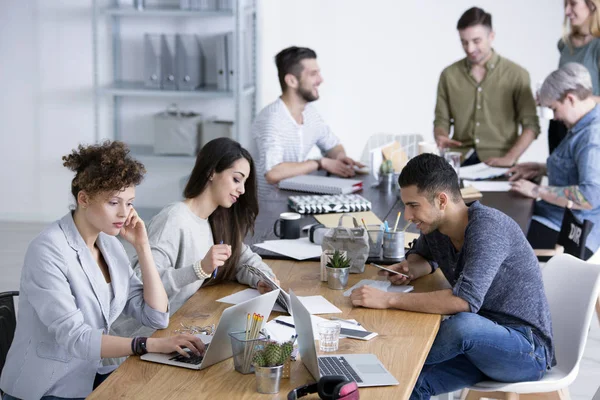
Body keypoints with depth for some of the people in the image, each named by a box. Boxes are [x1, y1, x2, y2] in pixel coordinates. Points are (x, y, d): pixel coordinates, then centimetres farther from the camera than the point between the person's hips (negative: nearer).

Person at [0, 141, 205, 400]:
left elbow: (157, 317, 2)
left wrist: (142, 246, -4)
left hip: (91, 377, 7)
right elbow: (74, 337, -27)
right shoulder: (48, 251, -19)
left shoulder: (110, 245, 4)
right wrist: (150, 345, -35)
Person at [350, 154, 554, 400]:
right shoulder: (434, 228, 0)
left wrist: (388, 300, -31)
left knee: (464, 324, -34)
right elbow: (422, 255, 25)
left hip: (528, 350, -7)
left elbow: (465, 300, -34)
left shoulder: (487, 227, -23)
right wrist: (410, 269, -1)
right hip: (481, 341, 7)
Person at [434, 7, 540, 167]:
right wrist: (441, 137, -9)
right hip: (459, 161, 1)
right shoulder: (449, 75, 9)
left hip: (497, 164, -1)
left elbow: (530, 124, 2)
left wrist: (509, 159, -10)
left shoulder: (516, 74, 3)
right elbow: (441, 120, 13)